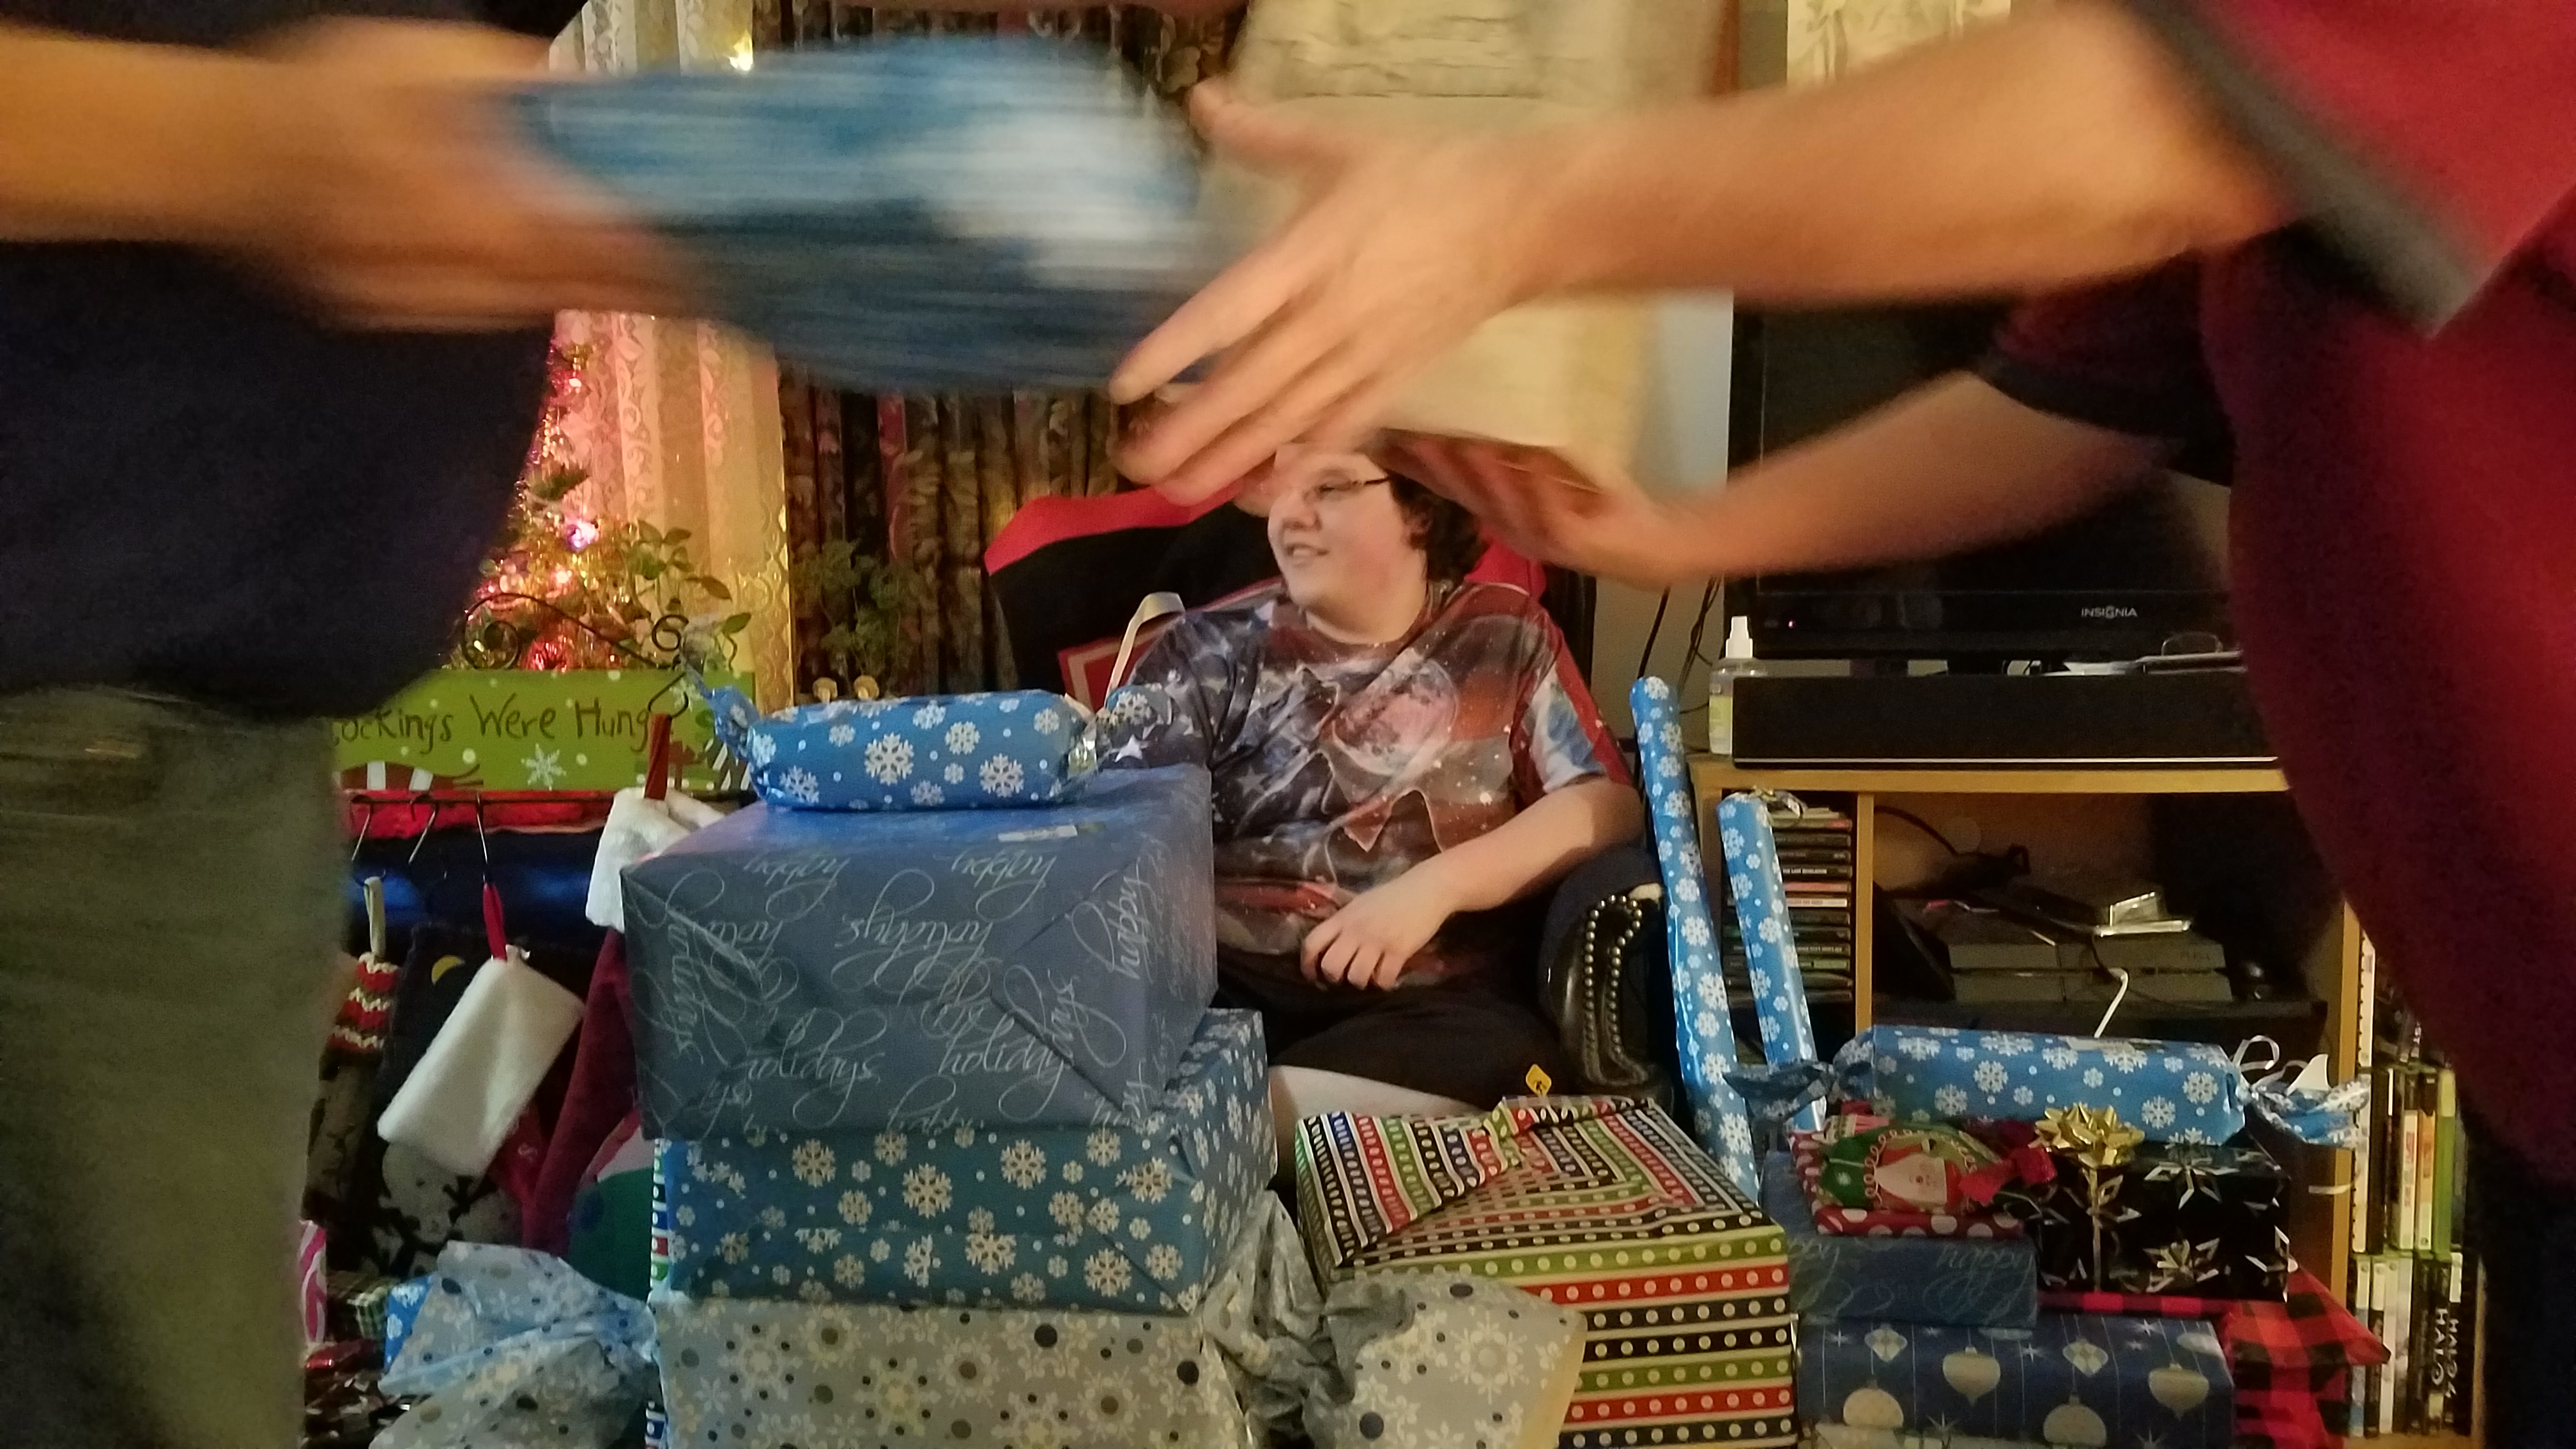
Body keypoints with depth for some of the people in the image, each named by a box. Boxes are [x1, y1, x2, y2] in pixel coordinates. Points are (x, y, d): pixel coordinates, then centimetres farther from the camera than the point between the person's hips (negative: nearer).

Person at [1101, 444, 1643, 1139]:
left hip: (1432, 1004, 2)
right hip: (1220, 987, -2)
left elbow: (1608, 802, 5)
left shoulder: (1504, 635, 16)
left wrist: (1434, 885, -10)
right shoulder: (1215, 647, 15)